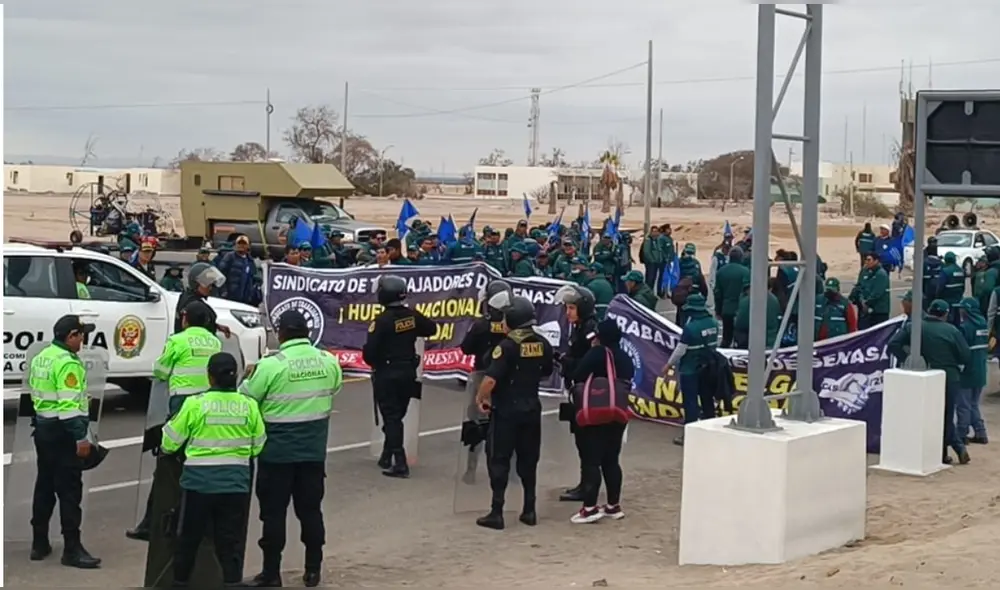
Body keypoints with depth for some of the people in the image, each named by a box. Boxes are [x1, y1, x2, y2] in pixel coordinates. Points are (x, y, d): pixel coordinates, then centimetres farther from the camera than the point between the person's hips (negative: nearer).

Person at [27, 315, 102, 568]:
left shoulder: (41, 357, 12)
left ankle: (39, 543, 22)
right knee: (70, 490, -7)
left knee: (44, 485, 16)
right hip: (63, 433, -10)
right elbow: (69, 404, -24)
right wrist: (81, 438, -23)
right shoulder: (68, 363, -18)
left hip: (43, 427, 10)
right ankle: (72, 549, -7)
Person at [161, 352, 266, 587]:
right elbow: (258, 445, 6)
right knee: (231, 542, 7)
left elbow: (170, 442, -1)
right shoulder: (249, 405, -2)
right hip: (236, 482, 2)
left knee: (188, 539, 15)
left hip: (199, 480, -1)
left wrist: (165, 449, 21)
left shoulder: (195, 403, -9)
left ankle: (180, 582, 28)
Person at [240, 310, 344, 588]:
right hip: (314, 450, 4)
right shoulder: (328, 361, -1)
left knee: (274, 512, 5)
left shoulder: (272, 365, -16)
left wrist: (250, 376, 13)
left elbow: (246, 398, -7)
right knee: (311, 509, 13)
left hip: (278, 451, -4)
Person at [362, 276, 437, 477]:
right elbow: (432, 328, 16)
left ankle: (399, 463, -10)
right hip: (408, 372, 5)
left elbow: (369, 351, -18)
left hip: (386, 374, -5)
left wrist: (373, 362, 2)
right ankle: (387, 456, 29)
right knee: (397, 415, 17)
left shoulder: (382, 321, -19)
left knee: (391, 418, -3)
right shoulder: (412, 316, -3)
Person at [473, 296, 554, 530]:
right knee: (528, 460, 14)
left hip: (506, 410, -6)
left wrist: (480, 398, -6)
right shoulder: (543, 345, 1)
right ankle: (529, 510, 17)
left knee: (499, 460, 1)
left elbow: (490, 379, -23)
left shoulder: (507, 346, -18)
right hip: (531, 409, 6)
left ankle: (496, 513, 0)